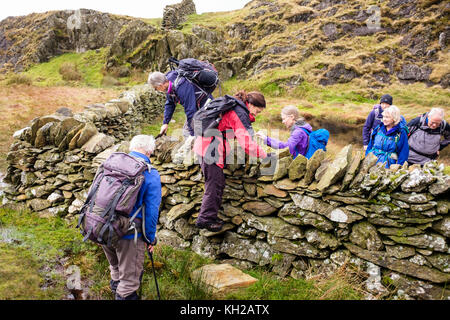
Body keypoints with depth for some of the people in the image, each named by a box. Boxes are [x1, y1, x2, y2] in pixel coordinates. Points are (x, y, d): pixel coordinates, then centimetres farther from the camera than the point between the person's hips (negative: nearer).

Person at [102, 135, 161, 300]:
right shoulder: (151, 174, -15)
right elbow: (152, 211, -13)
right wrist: (150, 239, -1)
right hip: (128, 234, -6)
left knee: (115, 266, 33)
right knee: (130, 276, 13)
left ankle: (116, 285, 55)